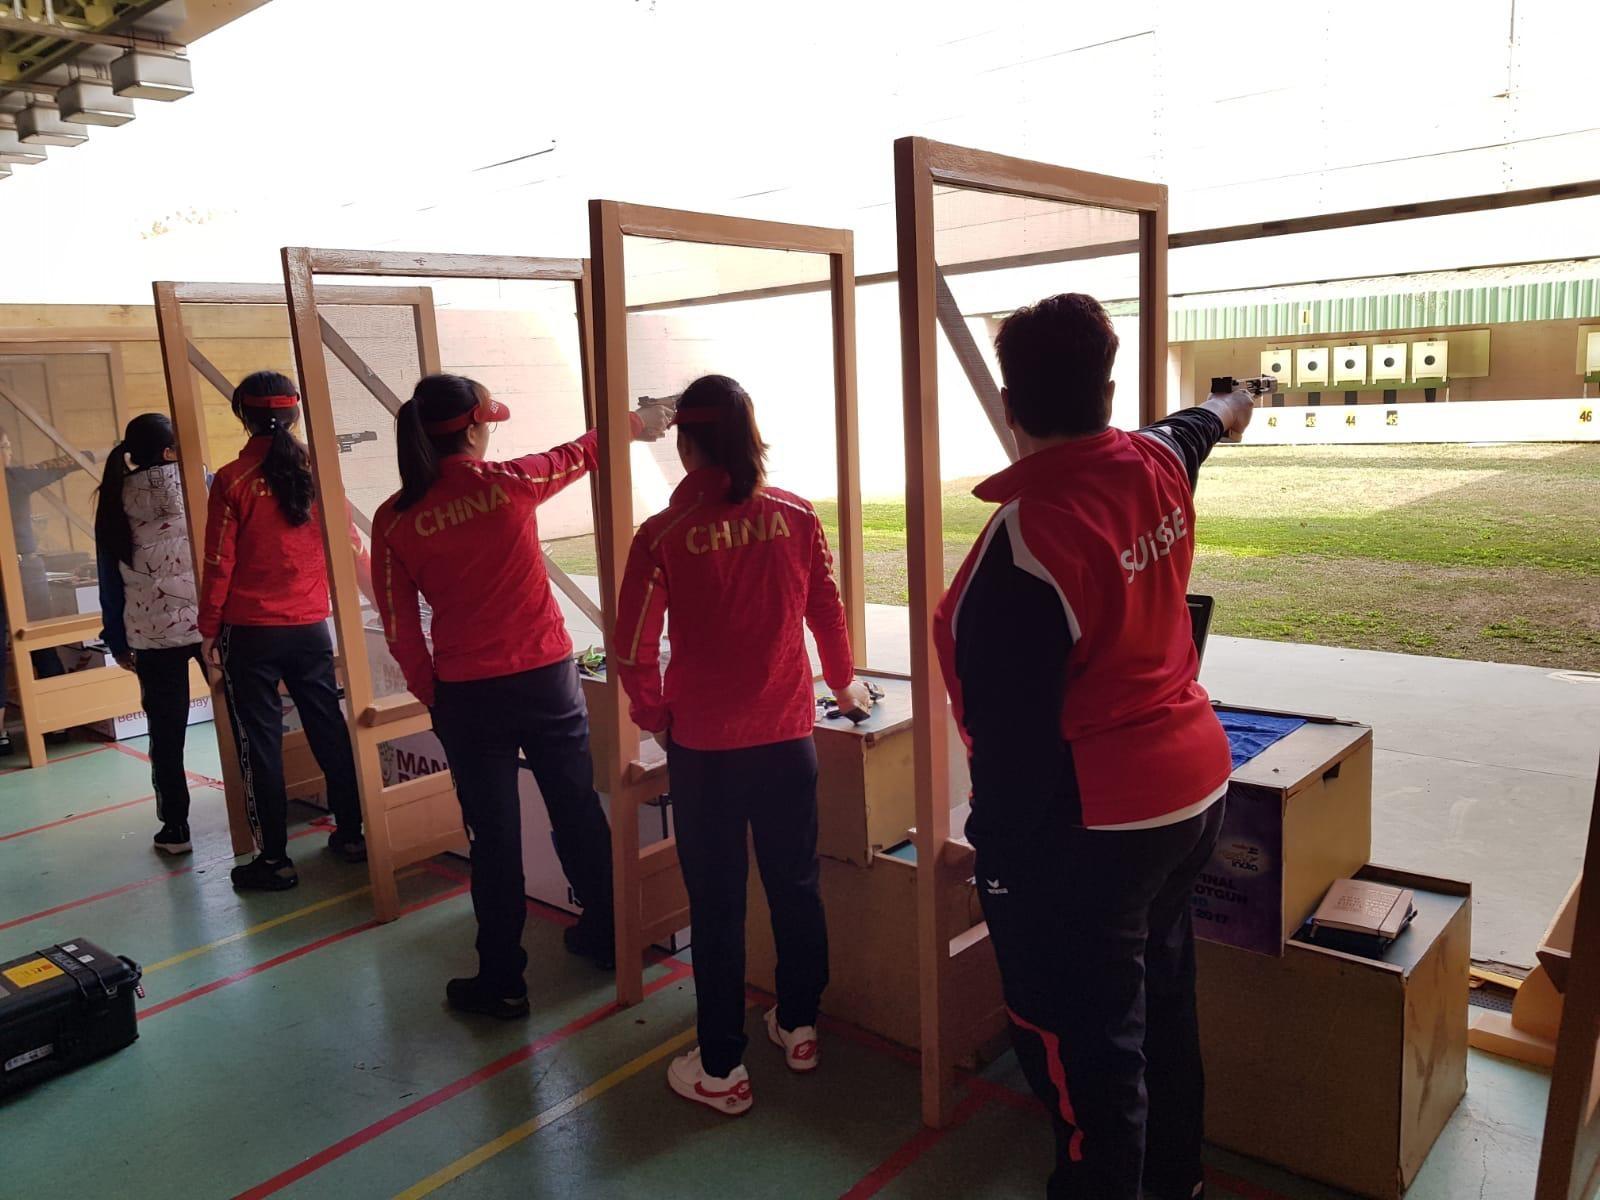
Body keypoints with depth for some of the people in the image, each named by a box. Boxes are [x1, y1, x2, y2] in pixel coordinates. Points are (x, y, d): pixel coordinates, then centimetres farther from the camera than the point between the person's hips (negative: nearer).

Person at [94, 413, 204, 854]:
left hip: (151, 633, 2)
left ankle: (175, 828, 15)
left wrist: (117, 641, 12)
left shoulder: (114, 501, 3)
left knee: (166, 732, 9)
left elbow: (110, 579, 6)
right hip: (208, 623, -2)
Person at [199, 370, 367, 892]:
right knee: (329, 729, 14)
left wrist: (209, 630, 2)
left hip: (251, 632, -3)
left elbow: (219, 563, -7)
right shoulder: (317, 471, -1)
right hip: (311, 627, 3)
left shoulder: (233, 480, -9)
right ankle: (351, 834, 23)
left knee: (260, 743, 5)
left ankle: (274, 859, 11)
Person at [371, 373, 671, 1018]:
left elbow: (399, 629, -2)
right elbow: (584, 451, 11)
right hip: (547, 677, 0)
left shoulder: (394, 519, -5)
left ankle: (501, 981, 22)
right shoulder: (509, 483, -8)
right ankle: (603, 935, 36)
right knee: (578, 810, 18)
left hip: (466, 694, 0)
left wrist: (431, 694, 12)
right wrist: (634, 424, 29)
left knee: (493, 837, 10)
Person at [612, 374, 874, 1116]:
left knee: (716, 904, 9)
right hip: (787, 736, 3)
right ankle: (799, 1026, 37)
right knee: (795, 885, 19)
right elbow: (827, 613, 6)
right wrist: (842, 684, 23)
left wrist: (655, 714, 8)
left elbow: (632, 650, -11)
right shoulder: (796, 519, -5)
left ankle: (722, 1069, 21)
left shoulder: (664, 535, -13)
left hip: (703, 745, -2)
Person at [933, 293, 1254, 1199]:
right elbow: (1194, 428, 24)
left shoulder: (1026, 539, -26)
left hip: (1090, 825, -9)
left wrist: (999, 856, -12)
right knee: (1164, 1000, 26)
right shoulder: (1159, 465, -3)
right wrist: (1230, 407, 47)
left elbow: (1012, 734, -23)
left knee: (1086, 1044, 7)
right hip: (1193, 787, 9)